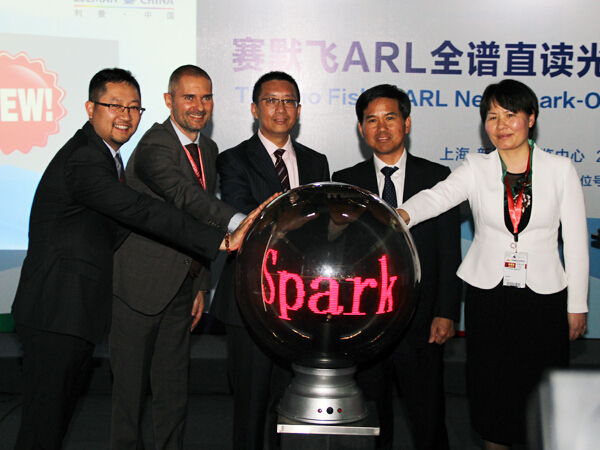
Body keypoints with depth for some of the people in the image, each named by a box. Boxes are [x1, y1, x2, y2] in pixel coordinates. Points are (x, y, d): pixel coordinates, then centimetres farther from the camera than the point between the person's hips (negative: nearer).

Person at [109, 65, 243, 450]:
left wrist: (202, 285, 13)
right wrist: (238, 222, -51)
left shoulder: (209, 149, 9)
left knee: (174, 389, 15)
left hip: (182, 287, 7)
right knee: (131, 387, 6)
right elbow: (187, 197, -36)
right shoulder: (154, 147, -17)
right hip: (141, 286, -6)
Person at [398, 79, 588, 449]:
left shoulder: (560, 169, 0)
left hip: (544, 296, 0)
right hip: (487, 294, 1)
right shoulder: (477, 169, 0)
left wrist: (577, 305, 2)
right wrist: (401, 215, -42)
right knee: (492, 387, 8)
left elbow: (576, 241, 2)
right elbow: (437, 196, -20)